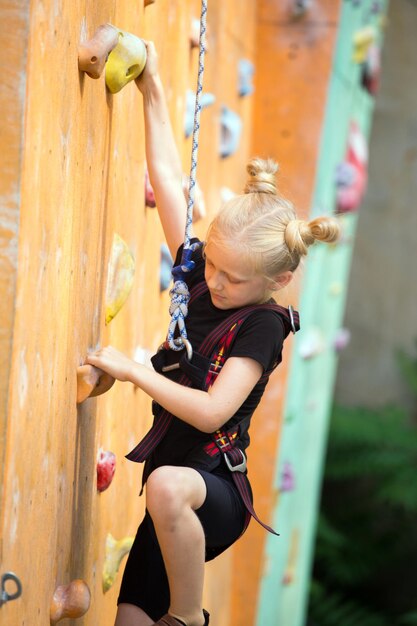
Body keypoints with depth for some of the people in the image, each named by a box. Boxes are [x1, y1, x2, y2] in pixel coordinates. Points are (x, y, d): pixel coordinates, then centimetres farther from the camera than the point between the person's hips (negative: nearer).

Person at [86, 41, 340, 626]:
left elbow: (212, 411, -25)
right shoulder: (203, 279, 4)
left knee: (168, 485, -41)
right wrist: (152, 89, 7)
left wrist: (132, 369, -20)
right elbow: (168, 180, 6)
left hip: (218, 494, -7)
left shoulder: (262, 326, -13)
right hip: (175, 505, 7)